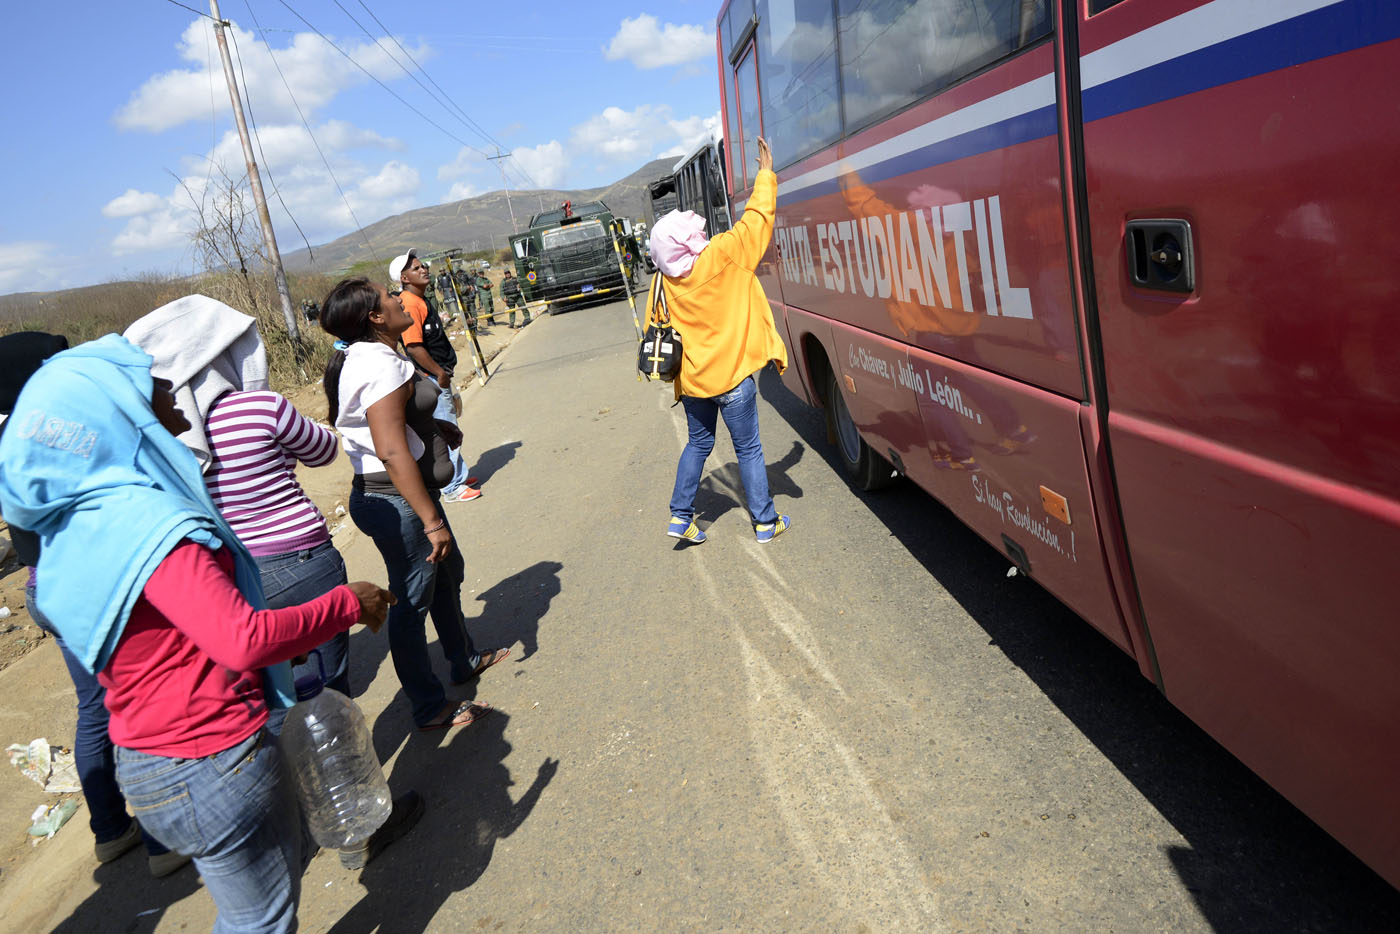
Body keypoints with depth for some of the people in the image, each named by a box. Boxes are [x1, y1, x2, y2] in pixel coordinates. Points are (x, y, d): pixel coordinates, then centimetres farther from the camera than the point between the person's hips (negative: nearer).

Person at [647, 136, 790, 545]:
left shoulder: (664, 281, -2)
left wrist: (674, 374, 20)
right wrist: (766, 174, 6)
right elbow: (757, 217, -8)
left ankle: (680, 517, 22)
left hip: (691, 378, 5)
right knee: (748, 449, 8)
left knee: (699, 443, 21)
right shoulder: (722, 257, -17)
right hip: (730, 375, -5)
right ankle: (765, 522, 18)